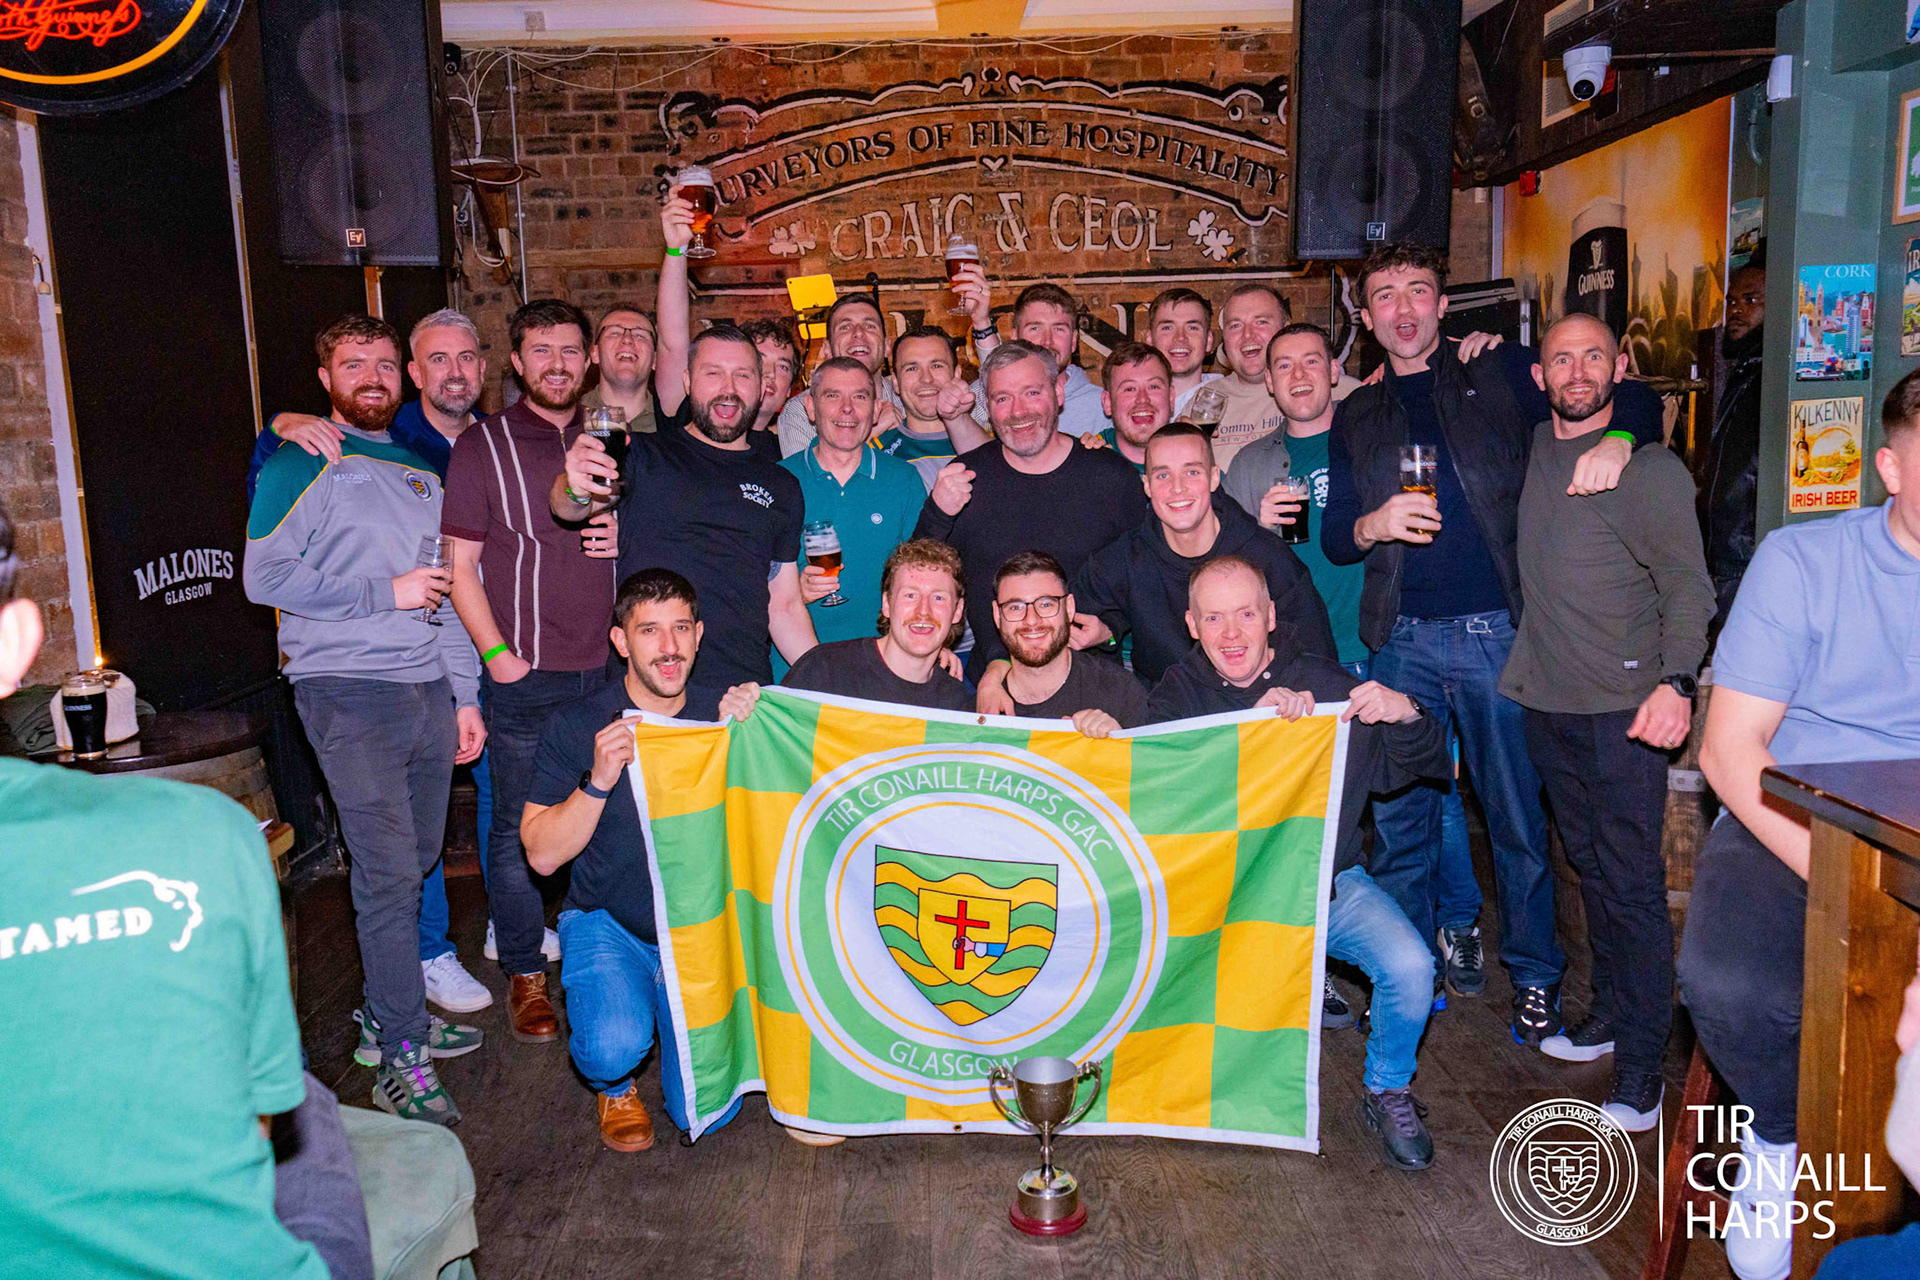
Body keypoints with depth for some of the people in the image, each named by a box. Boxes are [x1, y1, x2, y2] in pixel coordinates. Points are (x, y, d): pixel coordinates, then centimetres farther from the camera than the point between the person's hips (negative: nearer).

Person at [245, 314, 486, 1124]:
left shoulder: (421, 472, 18)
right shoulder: (301, 466, 0)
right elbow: (264, 577, -10)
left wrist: (465, 694, 14)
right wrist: (385, 592, -11)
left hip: (428, 688, 6)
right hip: (349, 691, -6)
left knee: (418, 863, 10)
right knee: (386, 873, -8)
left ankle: (389, 1008, 26)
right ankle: (401, 1057, 0)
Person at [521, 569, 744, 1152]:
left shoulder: (722, 717, -2)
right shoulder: (576, 726, -8)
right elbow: (542, 854, -9)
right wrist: (598, 780, -24)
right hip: (608, 924, -1)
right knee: (616, 1045, -31)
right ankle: (615, 1086, 9)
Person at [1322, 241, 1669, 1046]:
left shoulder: (1500, 377, 9)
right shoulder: (1355, 418, 15)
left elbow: (1635, 398, 9)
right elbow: (1334, 539, 12)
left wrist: (1615, 440, -13)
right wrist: (1374, 525, -10)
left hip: (1496, 631, -2)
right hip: (1402, 640, 2)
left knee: (1518, 817, 4)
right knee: (1399, 819, 5)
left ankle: (1533, 976, 21)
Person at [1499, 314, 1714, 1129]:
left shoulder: (1648, 466, -7)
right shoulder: (1533, 451, 11)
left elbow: (1687, 585, -12)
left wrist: (1675, 681, -26)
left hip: (1624, 708, -6)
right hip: (1546, 702, 6)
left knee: (1632, 884, -4)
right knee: (1589, 866, 17)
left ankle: (1641, 1068, 4)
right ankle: (1609, 1013, 32)